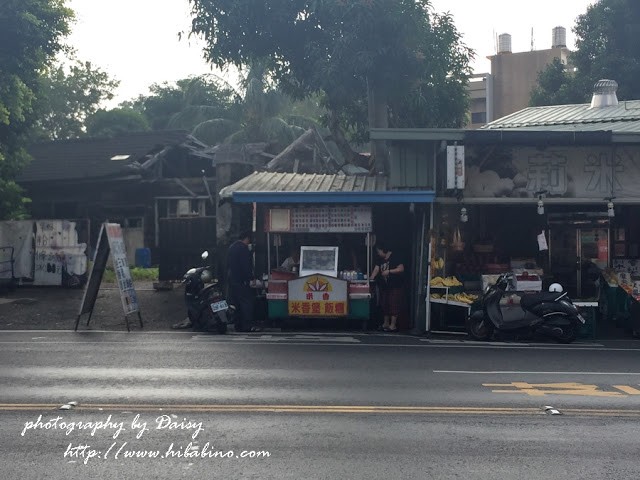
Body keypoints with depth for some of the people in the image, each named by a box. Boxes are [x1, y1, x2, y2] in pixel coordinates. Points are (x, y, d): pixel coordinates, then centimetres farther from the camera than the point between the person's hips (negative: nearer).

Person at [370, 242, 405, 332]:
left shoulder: (394, 257, -12)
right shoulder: (380, 260, 11)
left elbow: (401, 269, -18)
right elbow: (376, 269, 2)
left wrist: (389, 271, -24)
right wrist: (371, 279, -10)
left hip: (394, 286, -8)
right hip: (384, 286, 8)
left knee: (393, 305, -7)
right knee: (385, 304, 12)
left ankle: (393, 325, -5)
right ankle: (386, 323, 21)